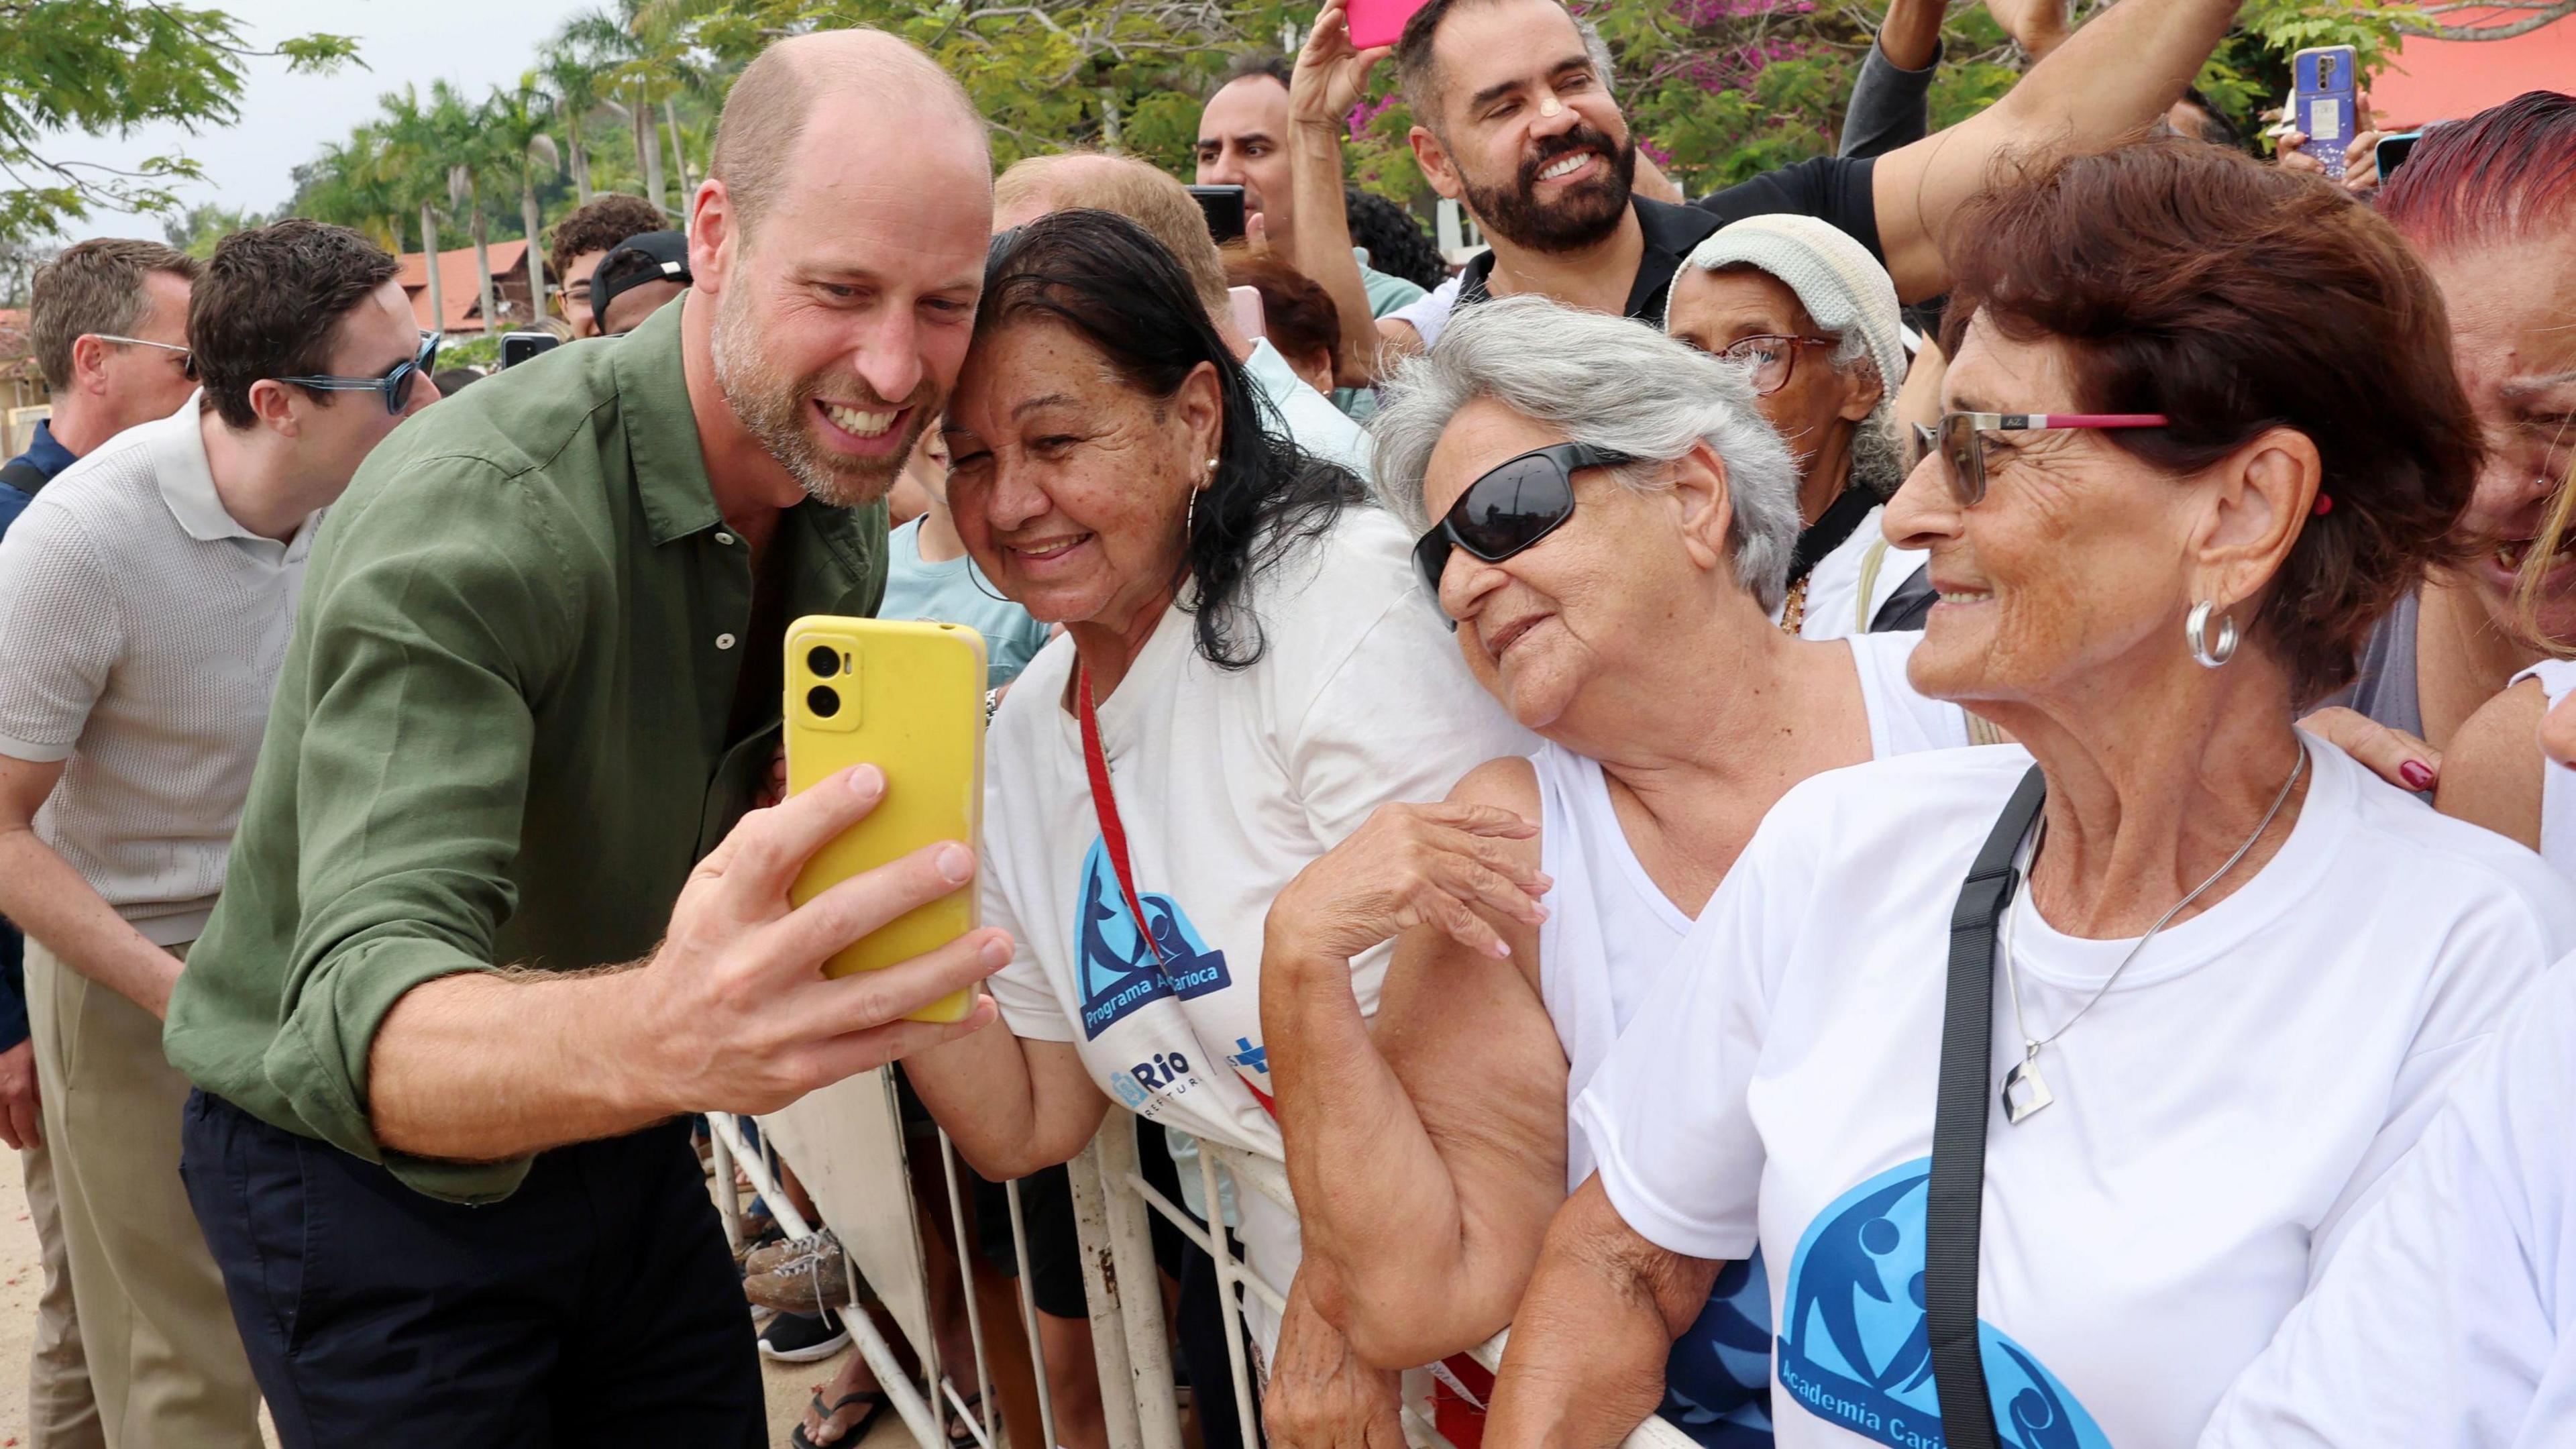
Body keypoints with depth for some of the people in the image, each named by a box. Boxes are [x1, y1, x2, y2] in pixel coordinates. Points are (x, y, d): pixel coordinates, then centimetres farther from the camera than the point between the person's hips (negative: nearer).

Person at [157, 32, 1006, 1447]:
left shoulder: (841, 507, -6)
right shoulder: (468, 518, -30)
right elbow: (362, 1020, -41)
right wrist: (661, 1036, -61)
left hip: (605, 1127, 6)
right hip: (359, 1162, -6)